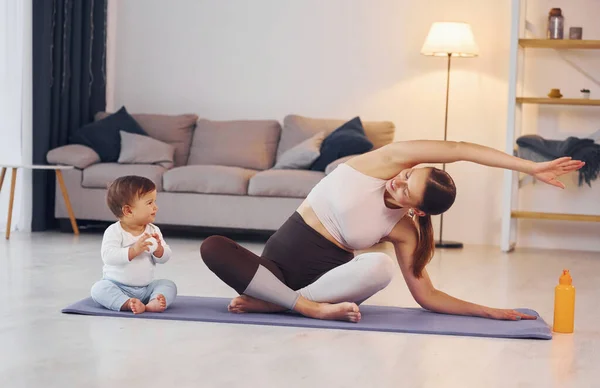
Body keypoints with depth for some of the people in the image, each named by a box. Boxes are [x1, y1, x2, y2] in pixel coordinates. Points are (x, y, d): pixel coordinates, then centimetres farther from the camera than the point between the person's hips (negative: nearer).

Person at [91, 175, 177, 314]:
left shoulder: (153, 231, 1)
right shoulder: (114, 231, -13)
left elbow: (165, 257, -1)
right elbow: (108, 256, -28)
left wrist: (158, 248, -23)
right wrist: (134, 250, -37)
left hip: (146, 288, 4)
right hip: (118, 286, -4)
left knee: (169, 285, -14)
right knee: (99, 288, -28)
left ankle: (153, 303, -42)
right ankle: (127, 303, -47)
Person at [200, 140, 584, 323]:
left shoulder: (404, 230, -4)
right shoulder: (386, 162, -8)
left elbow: (426, 294, 0)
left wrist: (490, 311, -5)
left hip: (326, 274, 0)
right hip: (280, 257, 0)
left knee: (381, 266, -32)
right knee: (212, 247, -27)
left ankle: (273, 300, -25)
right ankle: (309, 307, -26)